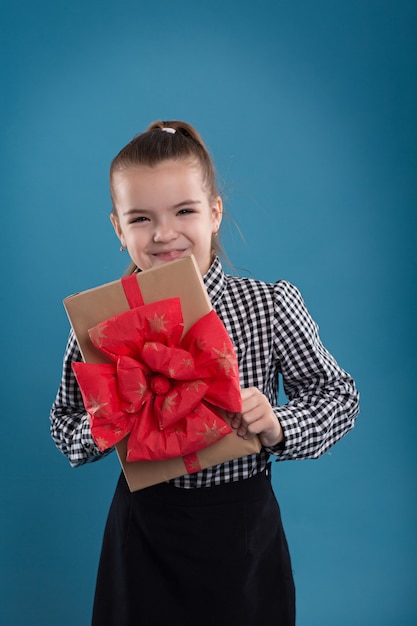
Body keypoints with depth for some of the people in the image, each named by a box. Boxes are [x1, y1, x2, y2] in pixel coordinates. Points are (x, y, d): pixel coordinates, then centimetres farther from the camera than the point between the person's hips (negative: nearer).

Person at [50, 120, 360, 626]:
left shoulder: (271, 306, -14)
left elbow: (339, 396, -3)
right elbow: (64, 423, 3)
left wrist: (278, 428, -22)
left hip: (243, 531, 0)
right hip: (144, 532, 1)